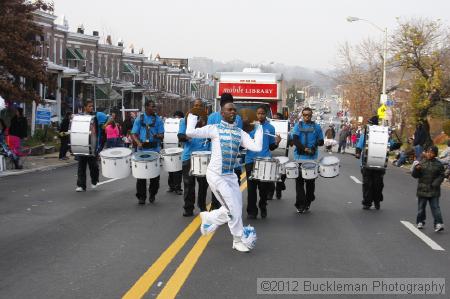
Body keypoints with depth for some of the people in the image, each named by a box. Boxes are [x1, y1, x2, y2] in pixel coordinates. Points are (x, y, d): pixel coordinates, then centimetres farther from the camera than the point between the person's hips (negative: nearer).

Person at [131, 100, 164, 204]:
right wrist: (138, 142, -16)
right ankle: (141, 196, 6)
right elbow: (134, 134, 4)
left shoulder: (158, 120, 6)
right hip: (142, 150, -1)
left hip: (155, 150, 1)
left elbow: (162, 136, 2)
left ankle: (152, 194, 21)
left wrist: (157, 136, -21)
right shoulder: (139, 119, 6)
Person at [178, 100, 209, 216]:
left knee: (203, 184, 9)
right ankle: (188, 209, 6)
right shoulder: (185, 120, 6)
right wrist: (186, 137, -25)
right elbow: (180, 136, -2)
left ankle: (202, 206, 24)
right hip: (189, 156, -1)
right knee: (189, 184, 1)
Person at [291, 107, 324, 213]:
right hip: (300, 158, -1)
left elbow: (321, 142, 12)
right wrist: (305, 149, -20)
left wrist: (316, 144, -10)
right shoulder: (298, 126, 5)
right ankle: (300, 205, 2)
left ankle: (308, 203, 19)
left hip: (312, 158, 1)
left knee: (310, 182, 5)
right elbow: (294, 140, -7)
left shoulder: (316, 127, 8)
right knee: (299, 181, -1)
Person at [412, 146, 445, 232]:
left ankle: (438, 223, -9)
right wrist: (416, 169, -20)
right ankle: (420, 222, 23)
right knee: (421, 207, 11)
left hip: (434, 190, -1)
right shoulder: (421, 163, 2)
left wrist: (435, 184, -12)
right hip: (422, 189, 2)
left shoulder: (438, 164, 1)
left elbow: (441, 176, 3)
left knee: (435, 207, -6)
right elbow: (414, 175, 1)